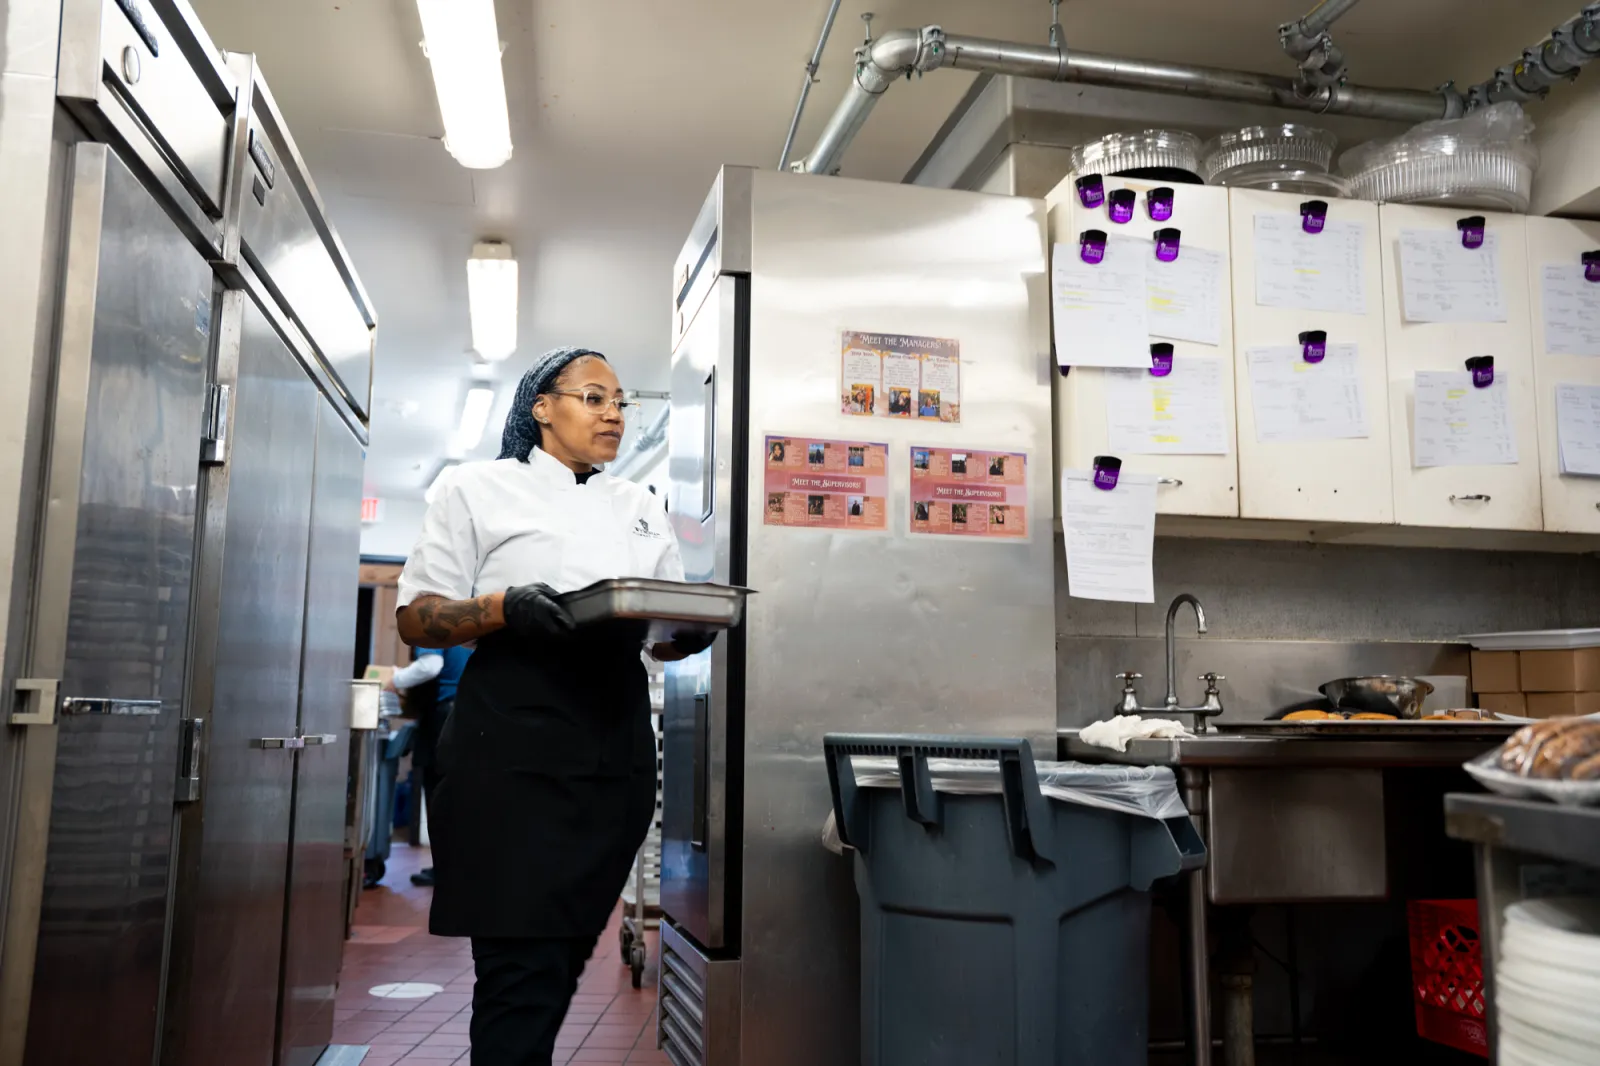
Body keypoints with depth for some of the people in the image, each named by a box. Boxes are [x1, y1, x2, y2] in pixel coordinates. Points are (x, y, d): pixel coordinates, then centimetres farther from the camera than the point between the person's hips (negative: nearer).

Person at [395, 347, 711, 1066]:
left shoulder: (641, 510, 18)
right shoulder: (482, 488, 5)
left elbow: (667, 640, 18)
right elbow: (418, 618, 0)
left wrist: (692, 631, -7)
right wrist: (505, 608, -19)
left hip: (616, 754, 5)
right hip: (516, 746, -5)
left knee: (568, 955, 11)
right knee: (523, 966, -9)